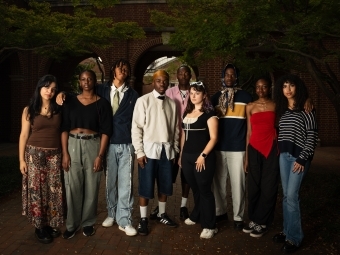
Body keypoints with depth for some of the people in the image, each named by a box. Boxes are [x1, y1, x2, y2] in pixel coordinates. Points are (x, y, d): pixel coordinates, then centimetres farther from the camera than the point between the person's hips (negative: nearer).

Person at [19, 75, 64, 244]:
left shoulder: (58, 109, 5)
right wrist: (21, 159, -4)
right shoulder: (29, 110, 0)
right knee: (36, 190, 4)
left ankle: (51, 225, 22)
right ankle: (40, 227, 19)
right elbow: (24, 135, 0)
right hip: (35, 154, -2)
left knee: (54, 190, 7)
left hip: (55, 155, 2)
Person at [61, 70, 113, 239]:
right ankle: (72, 224, 20)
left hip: (93, 145, -1)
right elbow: (64, 128, 3)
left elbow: (106, 131, -4)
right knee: (73, 186, 4)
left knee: (91, 187, 6)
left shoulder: (102, 103, 0)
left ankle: (88, 222, 23)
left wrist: (100, 155, -10)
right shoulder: (70, 102, 5)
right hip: (73, 145, 1)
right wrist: (65, 152, -5)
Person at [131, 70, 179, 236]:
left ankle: (162, 215, 32)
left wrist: (175, 149, 9)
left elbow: (175, 128, 11)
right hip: (149, 149, -4)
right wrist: (139, 152, -11)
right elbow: (136, 127, -8)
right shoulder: (143, 101, -5)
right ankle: (143, 219, 18)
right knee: (145, 186, 3)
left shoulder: (172, 104, 8)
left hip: (167, 149, 4)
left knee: (165, 185, 14)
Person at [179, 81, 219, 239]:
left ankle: (209, 226, 10)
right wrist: (181, 155, 16)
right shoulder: (187, 113, 13)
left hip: (202, 157, -6)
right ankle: (196, 216, 35)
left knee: (205, 190, 0)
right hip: (187, 156, 6)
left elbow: (213, 137, -12)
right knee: (195, 189, 18)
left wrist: (203, 155, -18)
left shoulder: (209, 113, -7)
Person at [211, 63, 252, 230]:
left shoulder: (245, 96, 2)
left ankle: (238, 217, 16)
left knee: (237, 183, 3)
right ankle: (220, 211, 27)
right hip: (218, 147, 3)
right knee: (218, 182, 10)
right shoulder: (216, 97, 11)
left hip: (238, 148, -3)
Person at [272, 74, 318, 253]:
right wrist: (281, 152, 10)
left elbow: (312, 136, -11)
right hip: (284, 155, 6)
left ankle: (294, 238, 5)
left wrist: (302, 158, -15)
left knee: (292, 196, -8)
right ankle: (287, 231, 21)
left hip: (299, 156, -6)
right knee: (286, 196, 10)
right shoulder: (281, 110, 11)